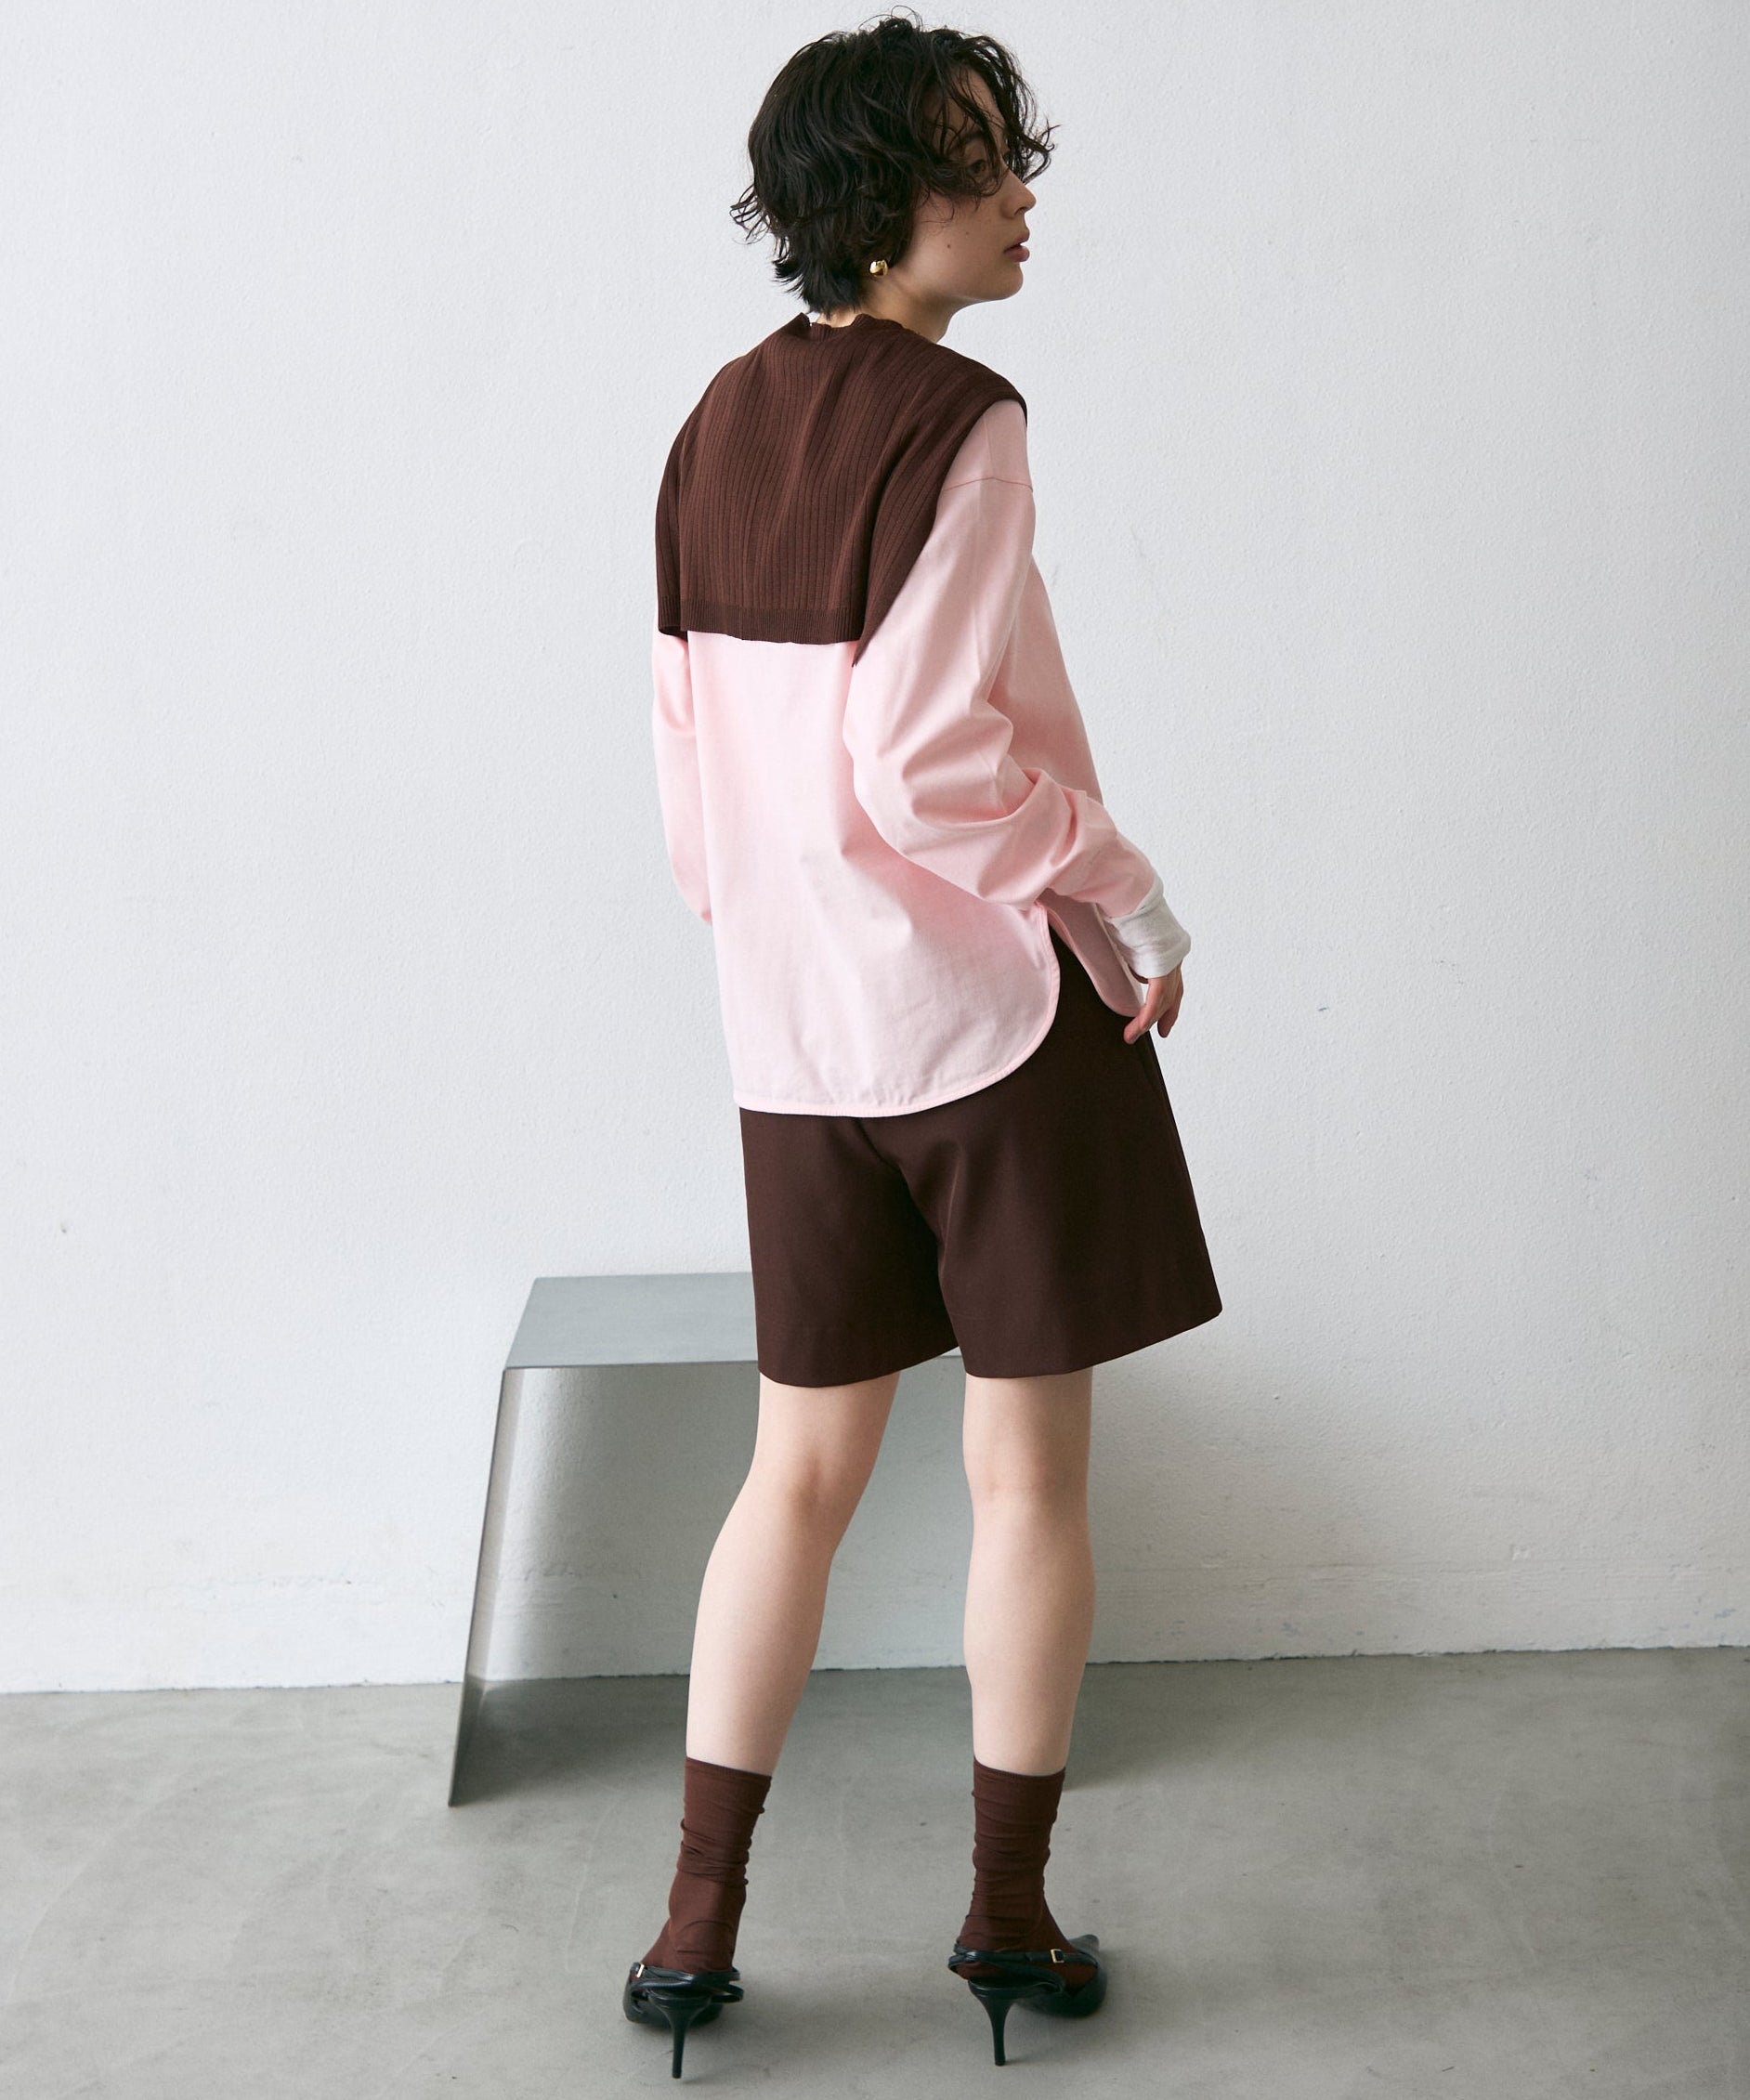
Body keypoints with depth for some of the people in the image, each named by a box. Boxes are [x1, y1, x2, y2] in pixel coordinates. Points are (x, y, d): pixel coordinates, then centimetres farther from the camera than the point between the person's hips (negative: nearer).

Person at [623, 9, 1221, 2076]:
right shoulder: (954, 425, -15)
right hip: (997, 1007, -6)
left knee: (802, 1467, 15)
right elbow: (932, 764, -22)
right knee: (1026, 1474, 8)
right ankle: (1009, 1918, 19)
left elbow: (691, 751, 10)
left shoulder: (718, 424, 7)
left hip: (795, 1036, 7)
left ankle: (696, 1923, 19)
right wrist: (1136, 912, -9)